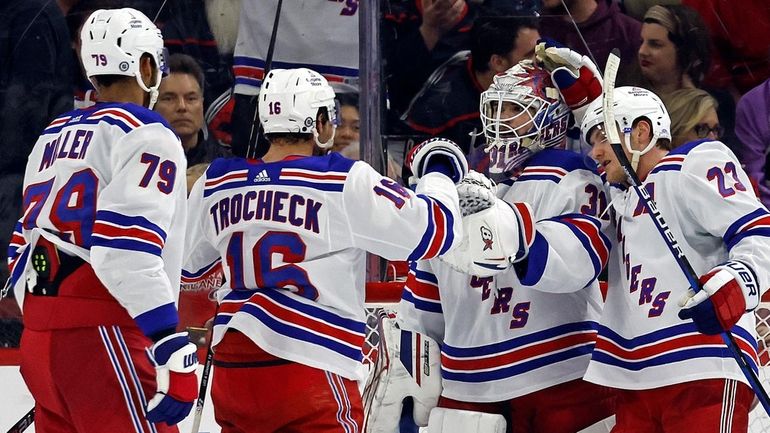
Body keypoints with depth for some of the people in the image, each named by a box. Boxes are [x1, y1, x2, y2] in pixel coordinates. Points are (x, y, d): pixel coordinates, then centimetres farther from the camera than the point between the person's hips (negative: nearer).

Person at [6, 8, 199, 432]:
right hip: (99, 334, -9)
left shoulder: (54, 137, 19)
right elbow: (128, 248, -19)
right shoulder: (145, 135, -6)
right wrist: (173, 349, -23)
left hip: (39, 338, 9)